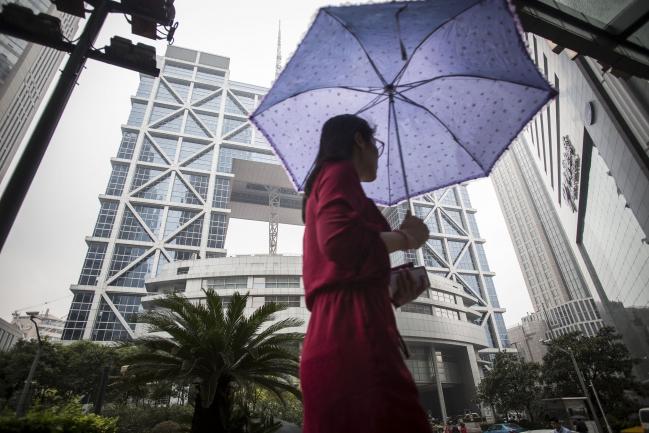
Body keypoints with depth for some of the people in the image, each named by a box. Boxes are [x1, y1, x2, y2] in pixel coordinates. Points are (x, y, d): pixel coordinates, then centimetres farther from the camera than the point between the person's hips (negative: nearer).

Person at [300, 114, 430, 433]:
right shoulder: (340, 171, 3)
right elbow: (339, 240, -18)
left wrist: (392, 294, 14)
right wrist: (404, 237, -2)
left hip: (331, 335, 9)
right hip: (352, 332, -9)